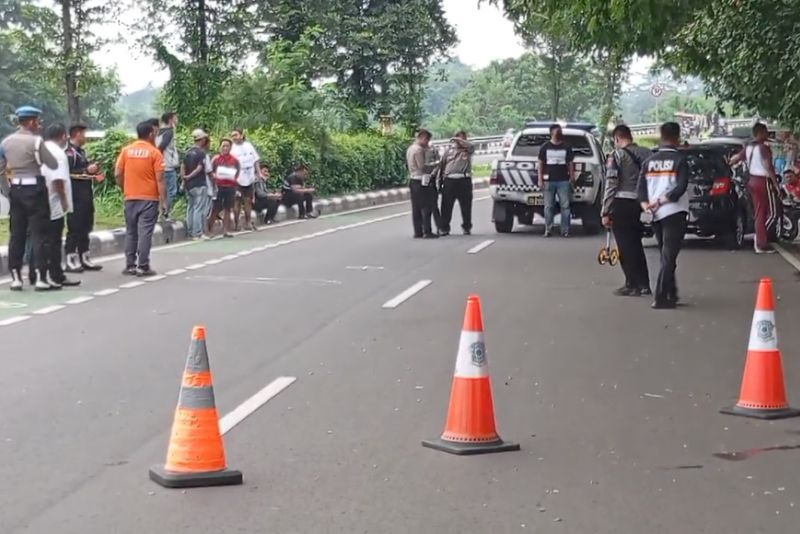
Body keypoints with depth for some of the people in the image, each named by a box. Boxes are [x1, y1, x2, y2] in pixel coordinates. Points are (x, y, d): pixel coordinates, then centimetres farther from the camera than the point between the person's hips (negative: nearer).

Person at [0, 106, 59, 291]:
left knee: (16, 234, 10)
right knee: (39, 234, -2)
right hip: (34, 189, -6)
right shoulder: (36, 141, -11)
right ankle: (40, 277, -5)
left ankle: (15, 277, 11)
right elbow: (53, 165, -8)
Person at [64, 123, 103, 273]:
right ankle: (70, 260, -4)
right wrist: (87, 170, -20)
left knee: (85, 227, 13)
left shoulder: (81, 151, 18)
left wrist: (93, 173, 11)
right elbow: (67, 172, -22)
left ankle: (84, 258, 19)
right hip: (76, 197, -10)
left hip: (86, 195, 10)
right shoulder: (69, 152, -12)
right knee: (74, 228, -7)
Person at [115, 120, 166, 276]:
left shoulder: (126, 151, 4)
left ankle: (130, 265, 12)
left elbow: (118, 175, 3)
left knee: (131, 232, 11)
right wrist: (163, 200, -7)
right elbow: (160, 179, -11)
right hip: (149, 198, -4)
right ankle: (143, 267, -5)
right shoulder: (154, 152, -7)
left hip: (130, 198, 4)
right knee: (145, 232, -3)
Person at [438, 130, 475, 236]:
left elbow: (471, 146, -15)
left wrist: (460, 140, -20)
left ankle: (467, 227, 14)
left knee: (466, 206, 4)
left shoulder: (467, 150, 10)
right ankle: (444, 228, 5)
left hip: (464, 180, -1)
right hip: (449, 180, 1)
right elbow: (442, 164, 15)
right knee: (446, 206, 0)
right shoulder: (449, 150, 15)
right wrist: (441, 179, 10)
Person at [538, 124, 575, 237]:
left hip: (563, 181, 1)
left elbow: (571, 164, 10)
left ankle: (565, 230, 0)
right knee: (548, 206, 0)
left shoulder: (566, 147, 9)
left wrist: (572, 179, 4)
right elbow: (541, 164, 8)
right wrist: (540, 180, 1)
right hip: (549, 181, 0)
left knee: (565, 206, -3)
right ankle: (547, 230, 5)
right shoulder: (545, 147, 7)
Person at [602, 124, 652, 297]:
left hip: (621, 204, -6)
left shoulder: (617, 155, -9)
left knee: (625, 246, 2)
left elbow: (611, 185, -12)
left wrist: (606, 212, -10)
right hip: (638, 203, 6)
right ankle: (643, 284, 21)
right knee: (635, 244, 17)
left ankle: (632, 285, 3)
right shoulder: (646, 153, 7)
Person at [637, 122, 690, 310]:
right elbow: (680, 188, -16)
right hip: (674, 213, -5)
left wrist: (646, 205, -8)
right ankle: (661, 298, -14)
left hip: (656, 215, 5)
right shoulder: (679, 160, -5)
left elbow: (641, 187, 2)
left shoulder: (649, 161, 10)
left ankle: (671, 294, 23)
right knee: (669, 257, -6)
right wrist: (661, 201, -14)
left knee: (666, 255, 17)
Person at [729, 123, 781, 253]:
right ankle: (759, 239, -6)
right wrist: (777, 184, -19)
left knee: (760, 213, 11)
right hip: (763, 181, -9)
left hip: (753, 180, 9)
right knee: (772, 213, -1)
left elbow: (734, 159, 11)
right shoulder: (764, 148, -15)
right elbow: (768, 168, -21)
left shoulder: (748, 148, 9)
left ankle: (761, 243, 10)